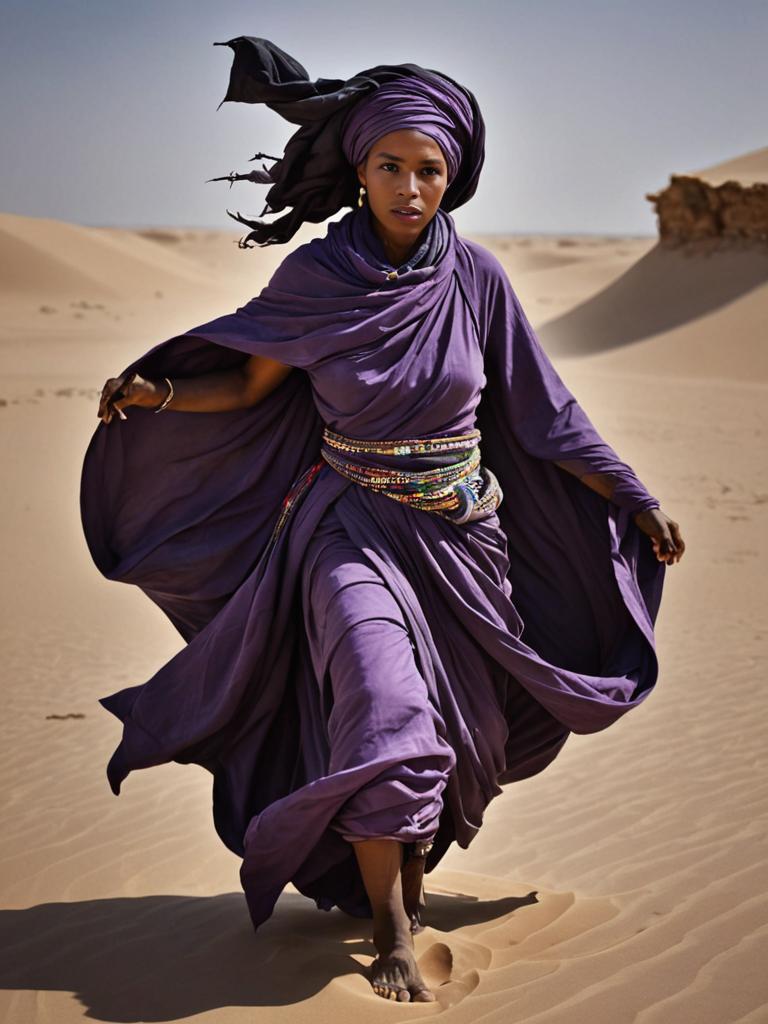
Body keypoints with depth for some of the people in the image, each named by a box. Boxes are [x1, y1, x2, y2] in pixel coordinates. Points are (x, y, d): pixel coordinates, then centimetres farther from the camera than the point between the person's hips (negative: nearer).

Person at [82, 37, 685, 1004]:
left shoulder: (476, 276, -5)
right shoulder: (315, 275, -8)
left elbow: (543, 411, 2)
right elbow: (250, 385, 0)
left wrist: (632, 499, 4)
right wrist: (159, 394, -17)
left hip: (463, 537, 3)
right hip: (354, 533, -2)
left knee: (455, 734, 13)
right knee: (386, 721, -18)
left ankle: (412, 871, 41)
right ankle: (391, 936, -1)